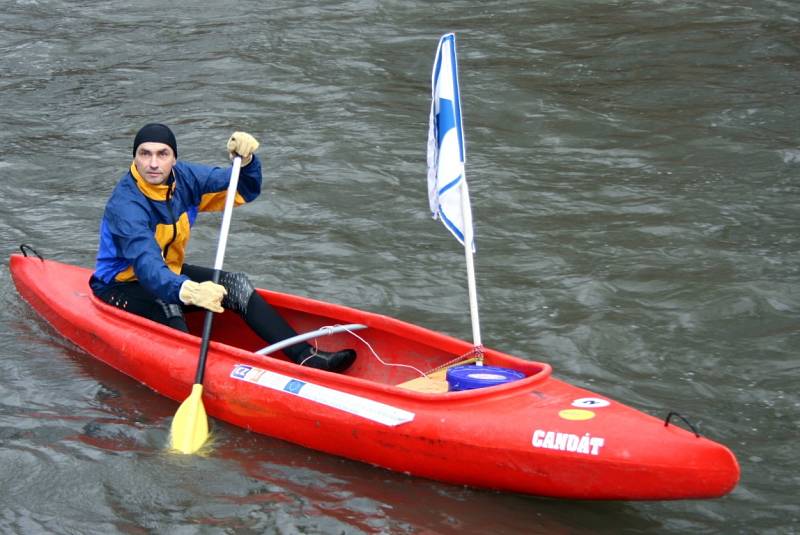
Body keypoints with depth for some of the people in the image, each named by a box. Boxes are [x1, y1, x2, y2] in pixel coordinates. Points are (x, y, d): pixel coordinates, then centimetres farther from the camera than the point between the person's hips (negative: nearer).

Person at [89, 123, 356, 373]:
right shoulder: (125, 204, -29)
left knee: (236, 284, -10)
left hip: (168, 272, 6)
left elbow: (245, 190, 2)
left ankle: (305, 356, -17)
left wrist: (246, 159, -22)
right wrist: (188, 291, -62)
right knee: (164, 305, -36)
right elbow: (146, 264, -43)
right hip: (121, 286, -6)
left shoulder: (183, 177, -6)